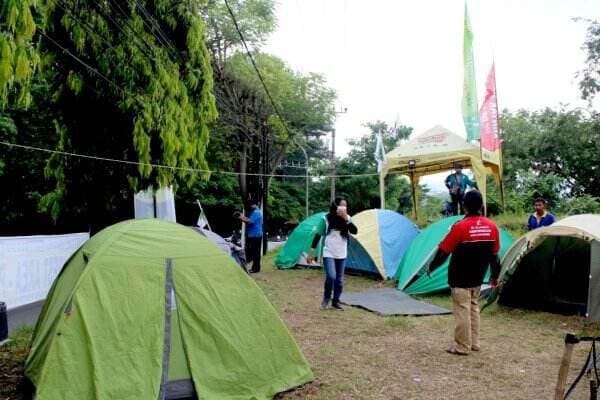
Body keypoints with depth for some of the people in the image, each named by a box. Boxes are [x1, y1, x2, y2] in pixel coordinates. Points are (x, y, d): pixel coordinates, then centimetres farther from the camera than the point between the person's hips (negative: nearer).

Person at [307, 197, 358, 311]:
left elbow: (354, 231, -13)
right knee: (331, 276, -19)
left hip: (341, 255, 4)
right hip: (328, 254, -4)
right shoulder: (326, 219, -9)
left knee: (339, 280, 8)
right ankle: (326, 299, 5)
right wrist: (311, 252, -6)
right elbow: (317, 235, -5)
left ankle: (336, 302, 24)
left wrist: (347, 219, -24)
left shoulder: (347, 219, 1)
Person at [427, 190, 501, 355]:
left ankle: (462, 347, 9)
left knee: (462, 311, 2)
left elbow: (443, 252, -13)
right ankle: (474, 343, 26)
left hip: (460, 280, -6)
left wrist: (431, 267, 2)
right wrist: (495, 276, 19)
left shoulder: (460, 226, -19)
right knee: (474, 309, 19)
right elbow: (494, 255, 7)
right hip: (477, 279, 6)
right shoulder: (492, 227, -2)